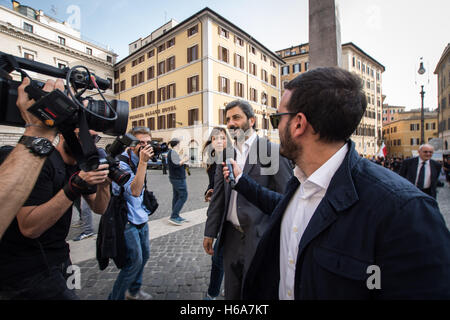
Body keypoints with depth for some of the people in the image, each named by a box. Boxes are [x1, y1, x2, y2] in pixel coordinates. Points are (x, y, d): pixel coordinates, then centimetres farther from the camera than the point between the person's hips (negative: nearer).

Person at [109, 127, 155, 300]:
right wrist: (143, 162, -36)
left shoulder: (139, 161, 7)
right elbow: (134, 191, -34)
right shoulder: (122, 163, -20)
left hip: (141, 218, 9)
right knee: (135, 261, -3)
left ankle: (134, 290, 39)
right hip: (127, 221, -9)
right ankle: (115, 297, 19)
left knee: (144, 255, 18)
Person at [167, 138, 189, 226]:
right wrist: (184, 160, -12)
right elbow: (175, 164, -23)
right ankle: (173, 217, -8)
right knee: (183, 196, -9)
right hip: (178, 178, -11)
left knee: (176, 196, 12)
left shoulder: (172, 152, 15)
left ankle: (176, 216, 19)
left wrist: (180, 155, 20)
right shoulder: (173, 152, -15)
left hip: (175, 178, 11)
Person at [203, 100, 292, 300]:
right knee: (232, 292, 22)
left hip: (260, 237, -5)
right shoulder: (226, 155, 7)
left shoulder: (271, 151, -11)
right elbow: (218, 197, 9)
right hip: (231, 237, 6)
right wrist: (210, 232, 10)